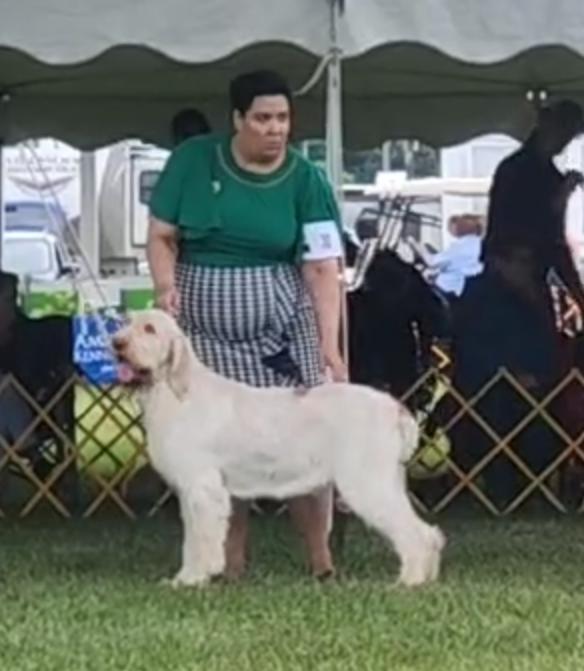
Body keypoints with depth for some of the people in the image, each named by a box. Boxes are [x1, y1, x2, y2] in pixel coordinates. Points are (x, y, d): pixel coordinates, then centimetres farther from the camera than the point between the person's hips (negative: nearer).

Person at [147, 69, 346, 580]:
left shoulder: (305, 180, -5)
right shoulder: (193, 160, -3)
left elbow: (323, 268, -10)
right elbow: (162, 236, 2)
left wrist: (329, 344, -20)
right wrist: (167, 285, -18)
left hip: (282, 327, -1)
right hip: (207, 327, 1)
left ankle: (321, 558, 3)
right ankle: (231, 561, 11)